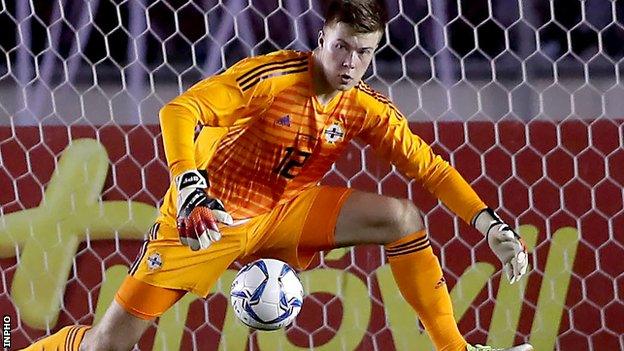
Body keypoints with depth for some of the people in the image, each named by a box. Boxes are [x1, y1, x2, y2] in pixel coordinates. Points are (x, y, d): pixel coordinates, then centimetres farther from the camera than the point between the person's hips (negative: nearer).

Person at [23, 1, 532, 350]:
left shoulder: (367, 108, -5)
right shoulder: (274, 76, -22)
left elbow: (427, 166, -3)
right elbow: (180, 110, -29)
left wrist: (491, 225, -15)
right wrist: (189, 189, -44)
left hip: (284, 216, 5)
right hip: (208, 217, -5)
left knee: (402, 217, -11)